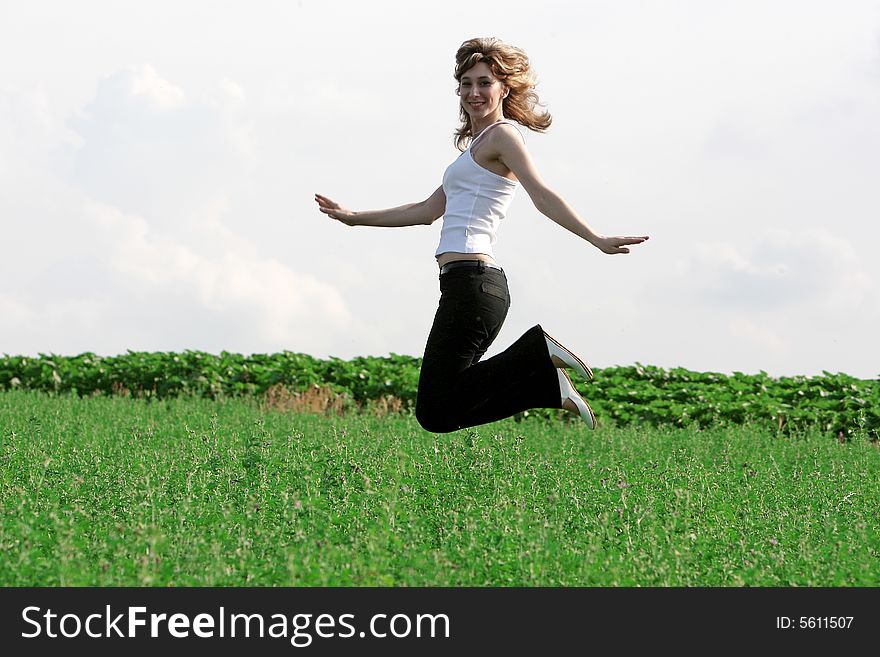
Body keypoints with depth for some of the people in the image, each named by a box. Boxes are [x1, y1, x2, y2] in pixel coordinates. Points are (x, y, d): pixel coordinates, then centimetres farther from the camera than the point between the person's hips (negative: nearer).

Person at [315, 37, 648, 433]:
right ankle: (546, 381, 2)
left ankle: (539, 354, -10)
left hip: (472, 281, -10)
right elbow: (429, 211, 32)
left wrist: (597, 240, -30)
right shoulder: (477, 146, 26)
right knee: (440, 406, 5)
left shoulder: (502, 134, -3)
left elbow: (542, 195, -16)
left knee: (436, 412, -14)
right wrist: (355, 218, 36)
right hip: (471, 284, 10)